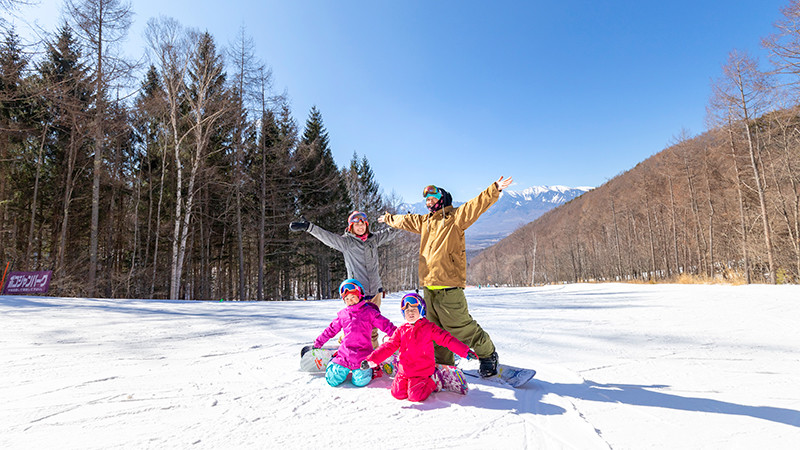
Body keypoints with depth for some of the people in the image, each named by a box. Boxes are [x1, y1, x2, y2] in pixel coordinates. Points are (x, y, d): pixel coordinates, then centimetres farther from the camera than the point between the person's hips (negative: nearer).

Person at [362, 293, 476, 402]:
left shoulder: (429, 327, -4)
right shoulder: (401, 330, 4)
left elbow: (446, 339, -7)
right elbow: (389, 347, 3)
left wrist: (465, 351, -16)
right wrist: (371, 360, -7)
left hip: (422, 371, -4)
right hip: (404, 371, 4)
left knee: (416, 396, -15)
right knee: (398, 394, -2)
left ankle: (433, 381, 11)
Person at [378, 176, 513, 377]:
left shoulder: (456, 217, 0)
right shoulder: (424, 221, 21)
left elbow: (477, 204, -14)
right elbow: (404, 220, 37)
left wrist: (495, 189, -28)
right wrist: (388, 218, 50)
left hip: (449, 287, -7)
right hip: (429, 287, 7)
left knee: (460, 326, -3)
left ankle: (488, 355, 19)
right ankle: (444, 365, 27)